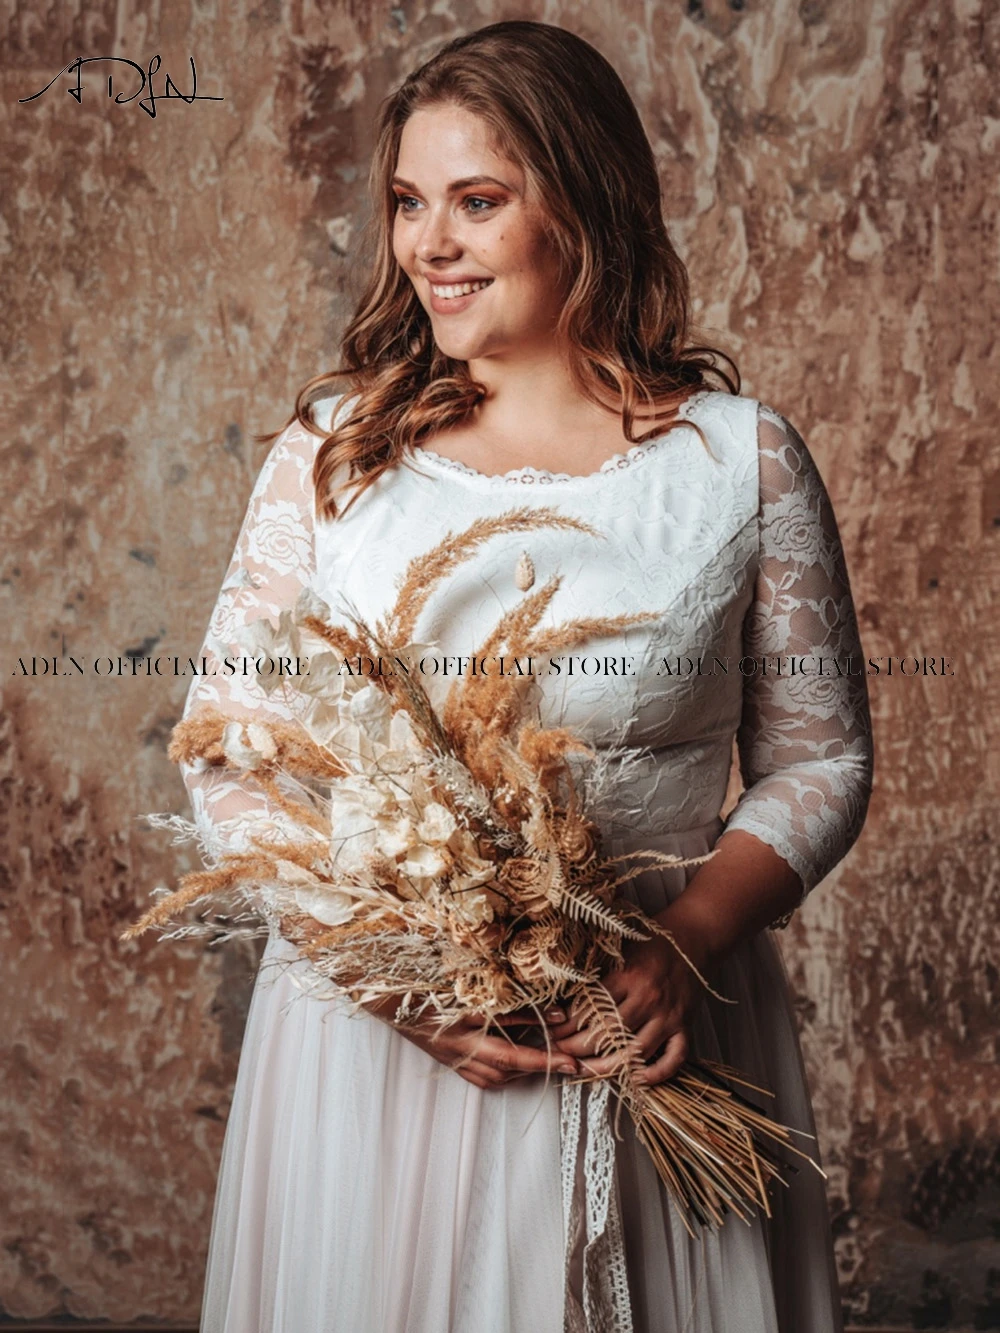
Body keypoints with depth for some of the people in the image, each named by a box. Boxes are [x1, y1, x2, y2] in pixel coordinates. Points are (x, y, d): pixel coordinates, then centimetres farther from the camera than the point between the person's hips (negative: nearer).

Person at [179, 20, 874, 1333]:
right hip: (372, 1033, 1)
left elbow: (820, 760, 2)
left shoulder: (743, 458, -3)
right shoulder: (335, 448, 0)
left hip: (648, 1036, 0)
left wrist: (687, 945, -15)